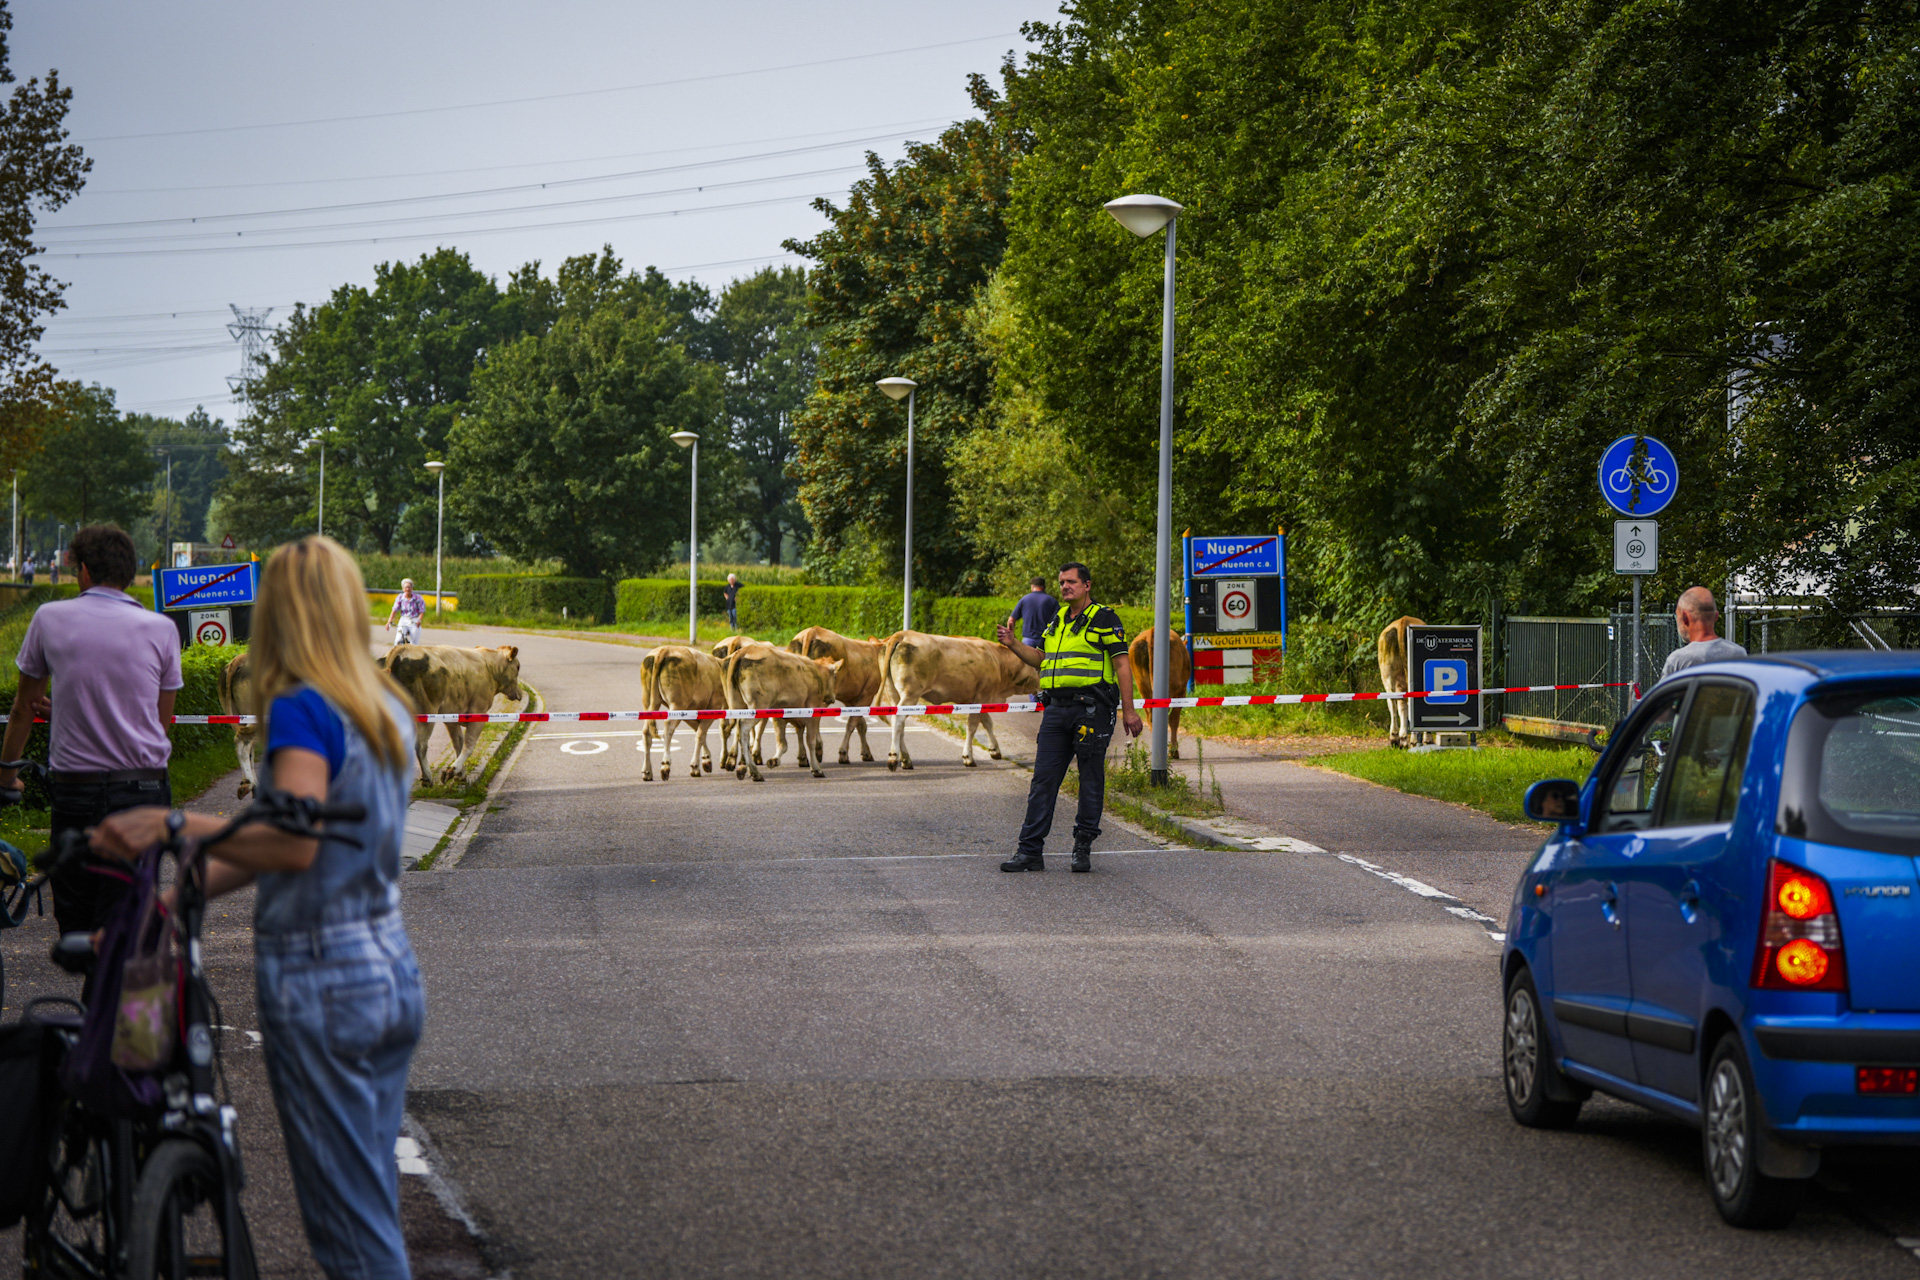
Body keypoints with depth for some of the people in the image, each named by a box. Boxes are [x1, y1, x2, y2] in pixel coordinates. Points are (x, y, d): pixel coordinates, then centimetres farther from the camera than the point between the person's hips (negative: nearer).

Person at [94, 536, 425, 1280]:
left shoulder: (302, 709, -14)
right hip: (393, 973, 8)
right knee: (372, 1208, 16)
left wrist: (174, 824, -30)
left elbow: (294, 844, -28)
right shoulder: (387, 710, 11)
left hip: (320, 986, -8)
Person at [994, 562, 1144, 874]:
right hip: (1056, 708, 6)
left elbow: (1122, 665, -6)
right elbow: (1039, 657, 26)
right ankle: (1030, 851, 2)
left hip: (1091, 709, -6)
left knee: (1091, 780, 1)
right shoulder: (1057, 621, 17)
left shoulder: (1104, 619, -3)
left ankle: (1083, 848, 10)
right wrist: (1013, 644, 8)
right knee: (1043, 779, 2)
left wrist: (1128, 711, -11)